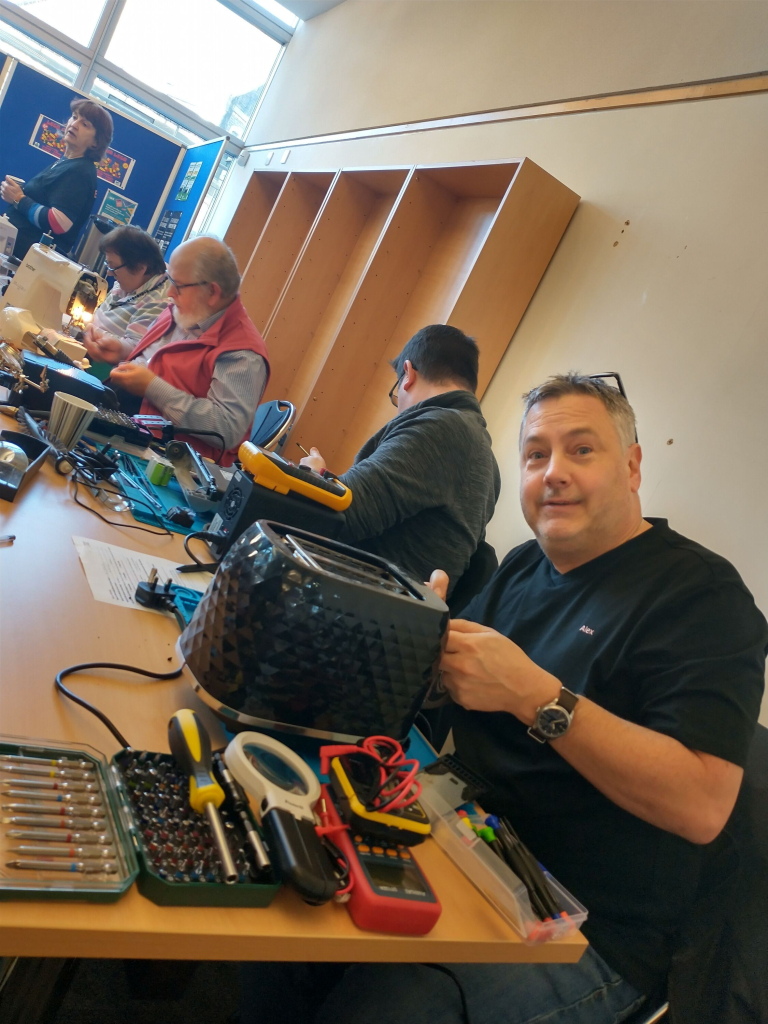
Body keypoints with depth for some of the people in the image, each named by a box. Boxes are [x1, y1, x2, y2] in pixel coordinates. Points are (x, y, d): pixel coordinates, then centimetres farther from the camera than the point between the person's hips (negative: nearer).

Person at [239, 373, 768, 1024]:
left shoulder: (702, 594, -14)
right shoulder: (525, 566, 8)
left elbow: (702, 805, -24)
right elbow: (447, 689, 15)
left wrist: (534, 694, -29)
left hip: (588, 930, -6)